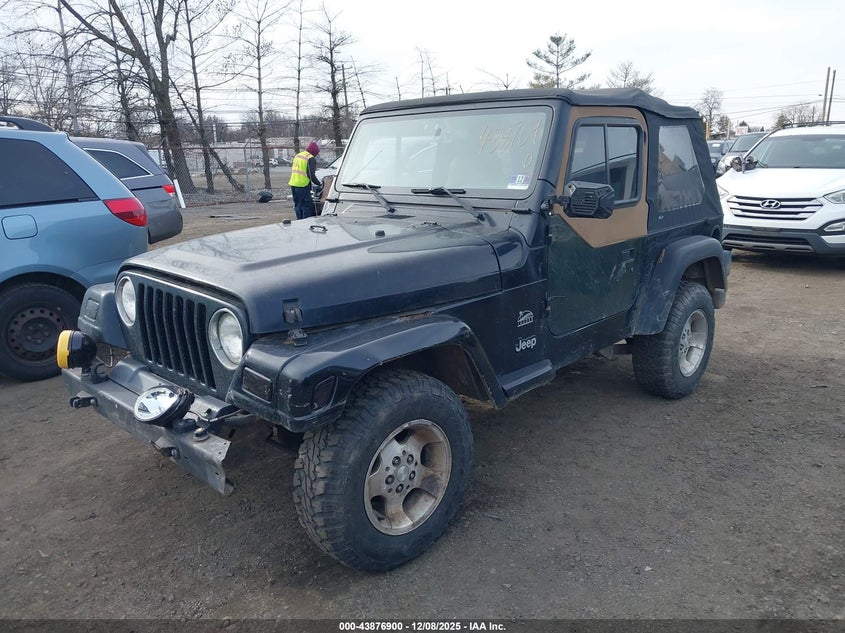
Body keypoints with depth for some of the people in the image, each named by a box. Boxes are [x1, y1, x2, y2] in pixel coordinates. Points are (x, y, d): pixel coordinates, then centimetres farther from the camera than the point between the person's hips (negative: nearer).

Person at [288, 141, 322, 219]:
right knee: (307, 206, -4)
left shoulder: (297, 155, 16)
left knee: (298, 206, 16)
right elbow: (311, 175, -17)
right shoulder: (311, 158, -11)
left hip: (293, 184, 8)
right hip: (303, 186, -8)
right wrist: (319, 184, -6)